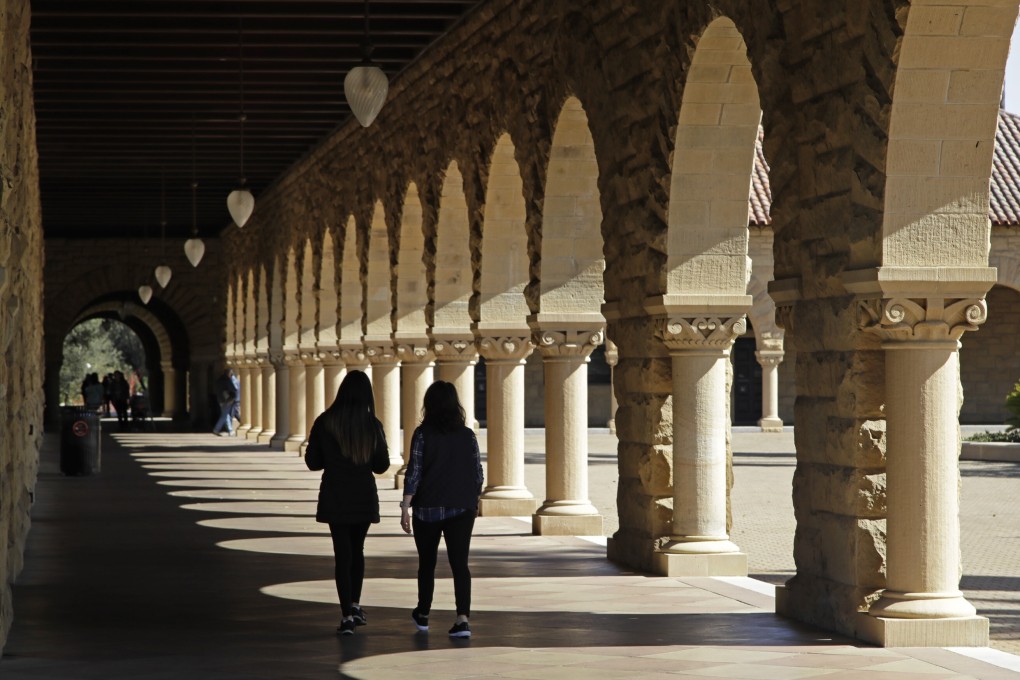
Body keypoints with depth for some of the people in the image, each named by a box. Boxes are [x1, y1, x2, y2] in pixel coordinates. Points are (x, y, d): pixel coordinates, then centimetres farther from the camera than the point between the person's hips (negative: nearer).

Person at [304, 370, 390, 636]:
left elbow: (312, 462, -3)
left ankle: (347, 615, -3)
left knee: (342, 553, 2)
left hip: (335, 497, -1)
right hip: (364, 497, 1)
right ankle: (354, 605, 19)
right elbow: (381, 465, 0)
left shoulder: (325, 422, -8)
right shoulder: (372, 424, -7)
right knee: (357, 549, 20)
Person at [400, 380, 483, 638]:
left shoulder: (423, 434, -8)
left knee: (427, 562, 15)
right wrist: (473, 501, 20)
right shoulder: (467, 435, 1)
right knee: (460, 563, -2)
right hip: (462, 509, 1)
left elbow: (414, 472, -11)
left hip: (428, 509, -1)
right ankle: (463, 618, -17)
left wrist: (405, 507, -9)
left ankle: (423, 615, 29)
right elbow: (478, 474, 5)